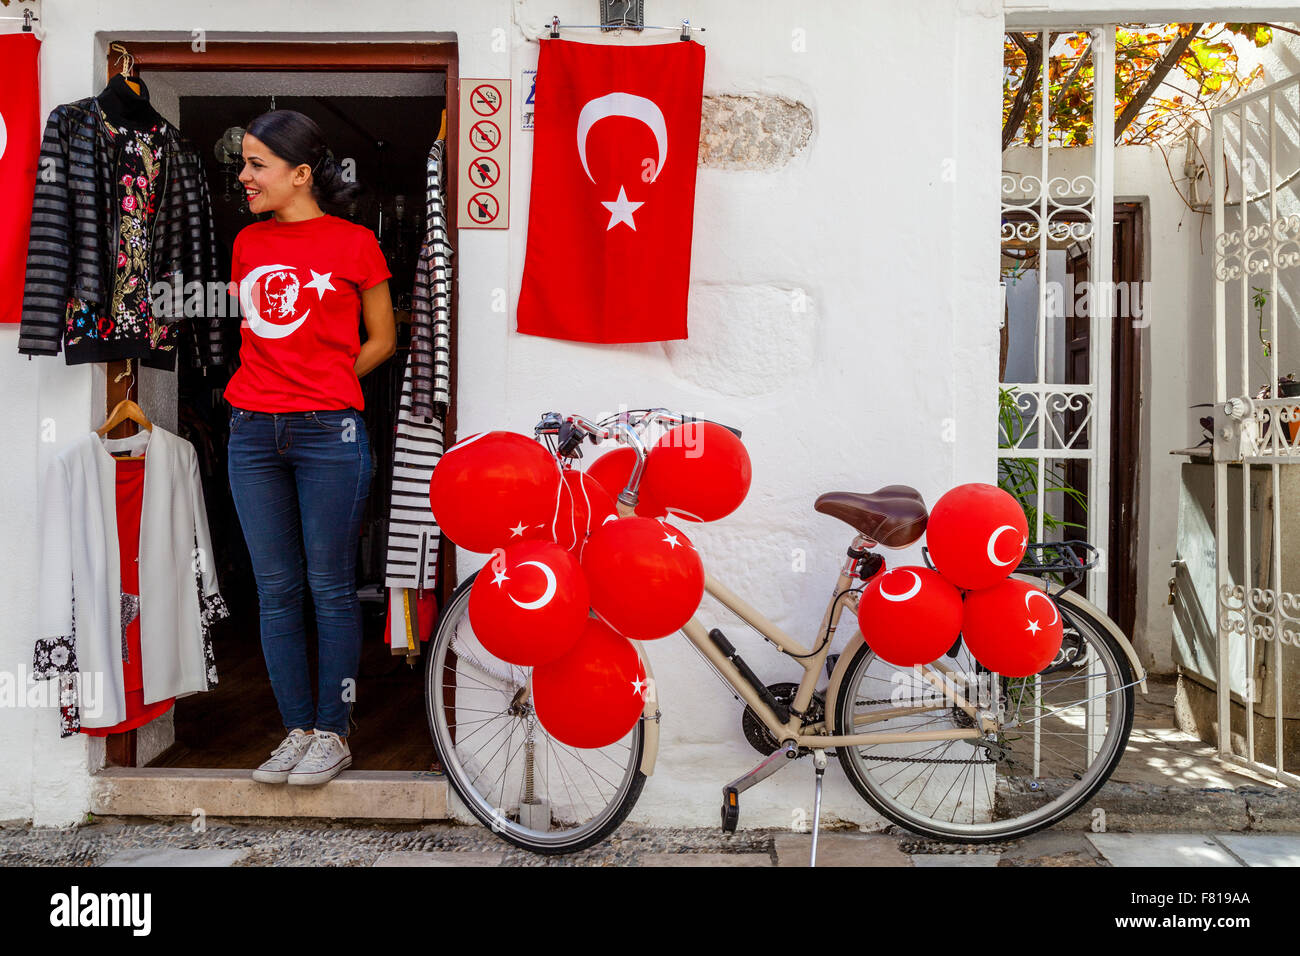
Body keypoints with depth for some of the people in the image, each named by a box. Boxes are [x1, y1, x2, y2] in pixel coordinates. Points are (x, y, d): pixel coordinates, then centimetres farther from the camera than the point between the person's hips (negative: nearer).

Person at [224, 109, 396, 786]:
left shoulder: (353, 243, 0)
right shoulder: (248, 243, 14)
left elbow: (382, 339, 6)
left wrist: (321, 386, 2)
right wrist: (275, 386, 10)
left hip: (328, 432, -5)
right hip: (252, 432, 5)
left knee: (330, 588, 2)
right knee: (275, 589, 8)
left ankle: (333, 733, 15)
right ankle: (296, 730, 20)